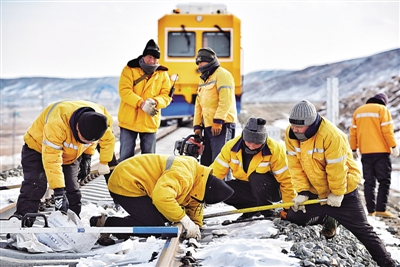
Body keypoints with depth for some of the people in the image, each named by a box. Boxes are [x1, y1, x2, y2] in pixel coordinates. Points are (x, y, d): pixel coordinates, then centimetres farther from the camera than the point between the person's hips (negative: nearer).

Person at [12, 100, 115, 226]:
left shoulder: (98, 121, -26)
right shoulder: (56, 123, -44)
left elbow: (108, 140, -2)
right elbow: (51, 159, -43)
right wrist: (58, 191, -43)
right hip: (38, 148, -5)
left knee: (72, 189, -3)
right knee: (34, 187, -18)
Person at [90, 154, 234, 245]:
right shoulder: (182, 175, -27)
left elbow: (194, 203, 12)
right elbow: (162, 196, -39)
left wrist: (195, 225, -5)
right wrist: (185, 220, -31)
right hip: (125, 183, -10)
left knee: (161, 217, 12)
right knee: (155, 225, -13)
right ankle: (104, 224, -8)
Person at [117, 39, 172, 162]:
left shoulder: (163, 74, 5)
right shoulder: (130, 69, -4)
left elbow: (167, 95, 0)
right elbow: (124, 91, -14)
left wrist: (155, 101, -23)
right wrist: (141, 103, -27)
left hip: (150, 122, 2)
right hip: (129, 120, -2)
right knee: (126, 156, 4)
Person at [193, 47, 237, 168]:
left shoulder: (222, 74, -6)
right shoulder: (203, 79, 23)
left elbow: (226, 100, -18)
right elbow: (198, 105, 23)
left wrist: (218, 121, -22)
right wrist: (197, 126, 14)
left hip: (222, 126, -9)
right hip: (207, 126, 9)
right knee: (205, 162, 10)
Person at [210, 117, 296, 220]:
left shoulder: (274, 149, -23)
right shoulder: (232, 146, -16)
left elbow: (285, 180, -18)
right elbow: (216, 171, -12)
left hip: (271, 190, -4)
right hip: (246, 187, 4)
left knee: (256, 177, -35)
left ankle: (268, 213, -12)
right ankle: (252, 209, 1)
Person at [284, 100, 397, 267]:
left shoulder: (331, 135, -31)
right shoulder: (291, 134, -11)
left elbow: (336, 169, -25)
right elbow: (295, 166, -7)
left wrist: (336, 194, -16)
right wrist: (302, 191, -13)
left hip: (343, 190, -6)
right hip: (315, 191, 6)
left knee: (361, 228, -5)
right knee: (293, 218, 9)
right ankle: (329, 219, 32)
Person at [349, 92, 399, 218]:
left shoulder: (358, 111, 12)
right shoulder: (382, 110, -4)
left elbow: (353, 132, 11)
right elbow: (387, 130, -12)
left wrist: (354, 149, 17)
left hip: (365, 153, 5)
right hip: (381, 151, -5)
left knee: (369, 182, 9)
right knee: (384, 181, -1)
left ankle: (371, 210, 7)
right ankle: (381, 209, -9)